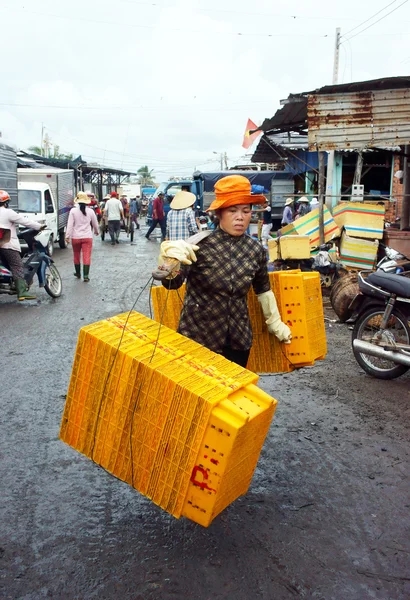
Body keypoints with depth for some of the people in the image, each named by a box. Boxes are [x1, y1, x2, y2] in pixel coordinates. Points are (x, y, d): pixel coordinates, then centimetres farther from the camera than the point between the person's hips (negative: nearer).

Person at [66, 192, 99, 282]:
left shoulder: (73, 211, -6)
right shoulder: (90, 211, -1)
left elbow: (70, 224, -8)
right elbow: (95, 223, 12)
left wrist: (67, 236, -5)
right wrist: (97, 231, 32)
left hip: (76, 237, 0)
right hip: (87, 237, 0)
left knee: (76, 256, 16)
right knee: (87, 256, -2)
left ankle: (78, 273, 30)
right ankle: (86, 275, -9)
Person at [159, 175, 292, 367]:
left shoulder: (255, 249, -2)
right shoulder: (200, 244, -14)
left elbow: (263, 289, 13)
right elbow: (172, 283, -23)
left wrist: (275, 323, 20)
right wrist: (168, 257, -42)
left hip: (239, 339, 4)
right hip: (197, 337, -3)